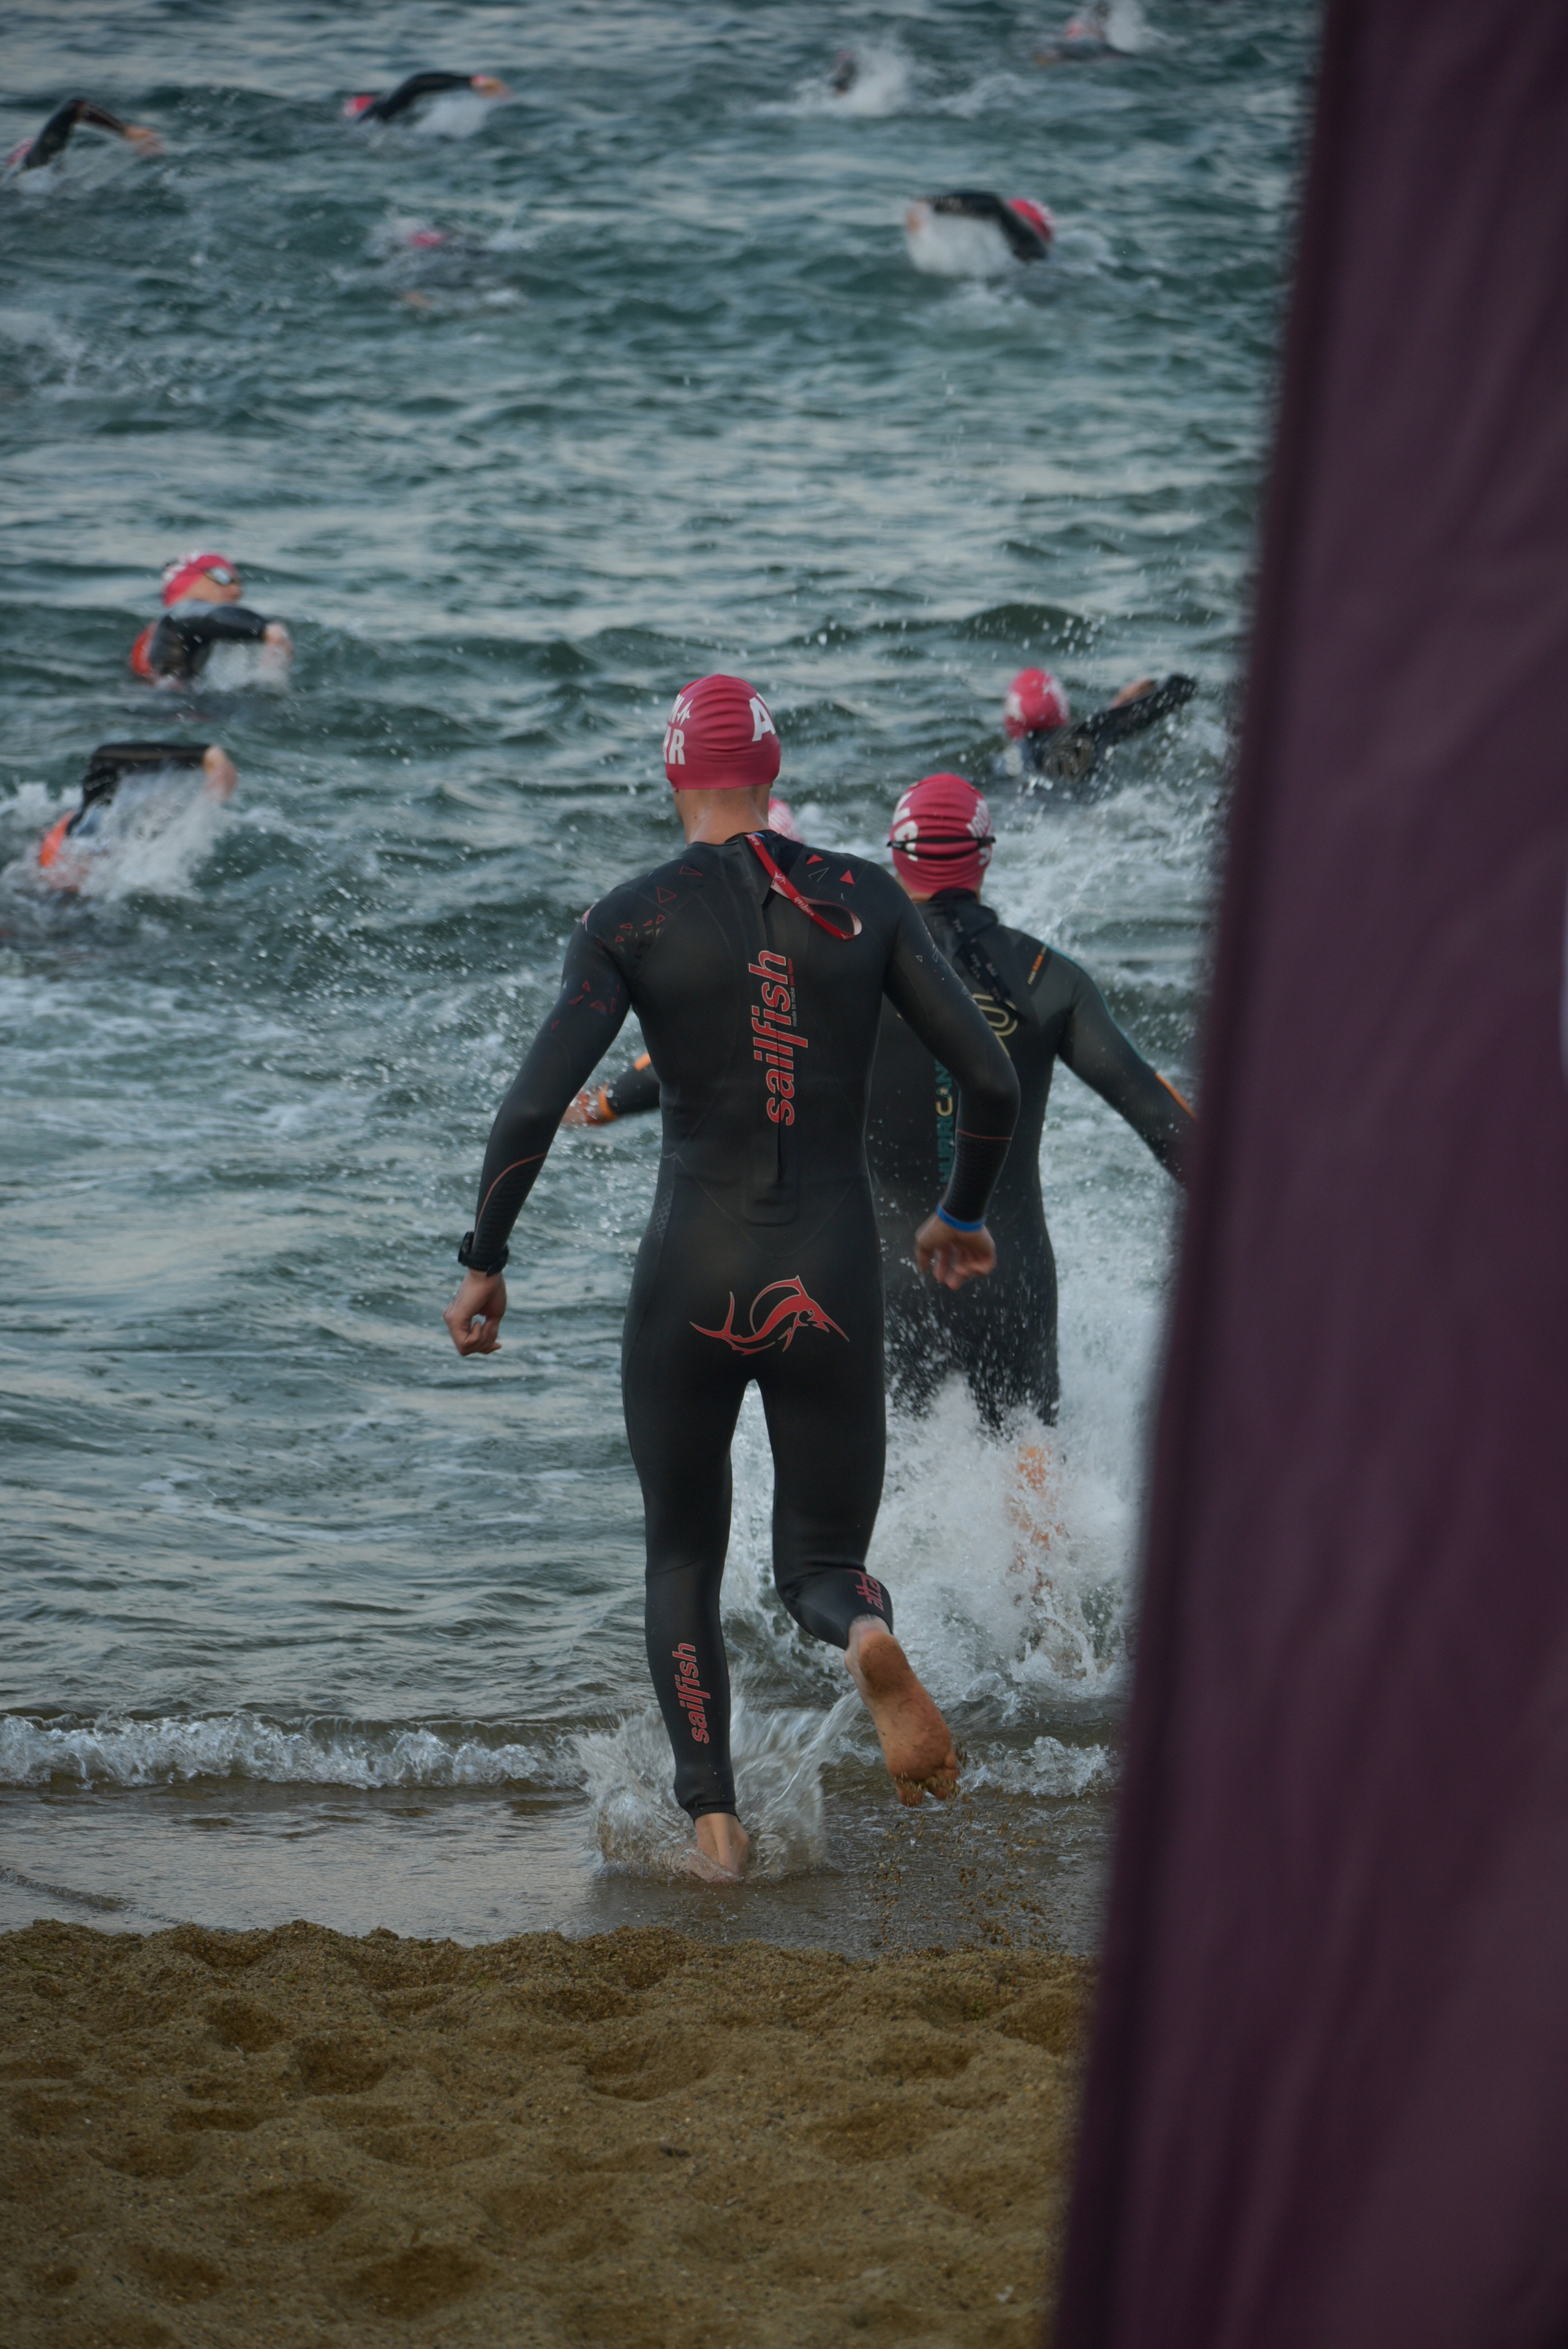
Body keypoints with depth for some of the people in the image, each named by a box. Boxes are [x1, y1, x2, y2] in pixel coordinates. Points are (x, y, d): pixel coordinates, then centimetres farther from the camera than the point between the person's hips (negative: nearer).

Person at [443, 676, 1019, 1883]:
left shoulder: (630, 922, -5)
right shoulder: (865, 898, 1)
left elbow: (534, 1108, -13)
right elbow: (991, 1081, 0)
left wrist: (484, 1264, 0)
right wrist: (964, 1217, 18)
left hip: (693, 1281, -1)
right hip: (835, 1285, 1)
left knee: (683, 1563, 20)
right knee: (822, 1560, 15)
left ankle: (713, 1818, 8)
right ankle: (867, 1632, -22)